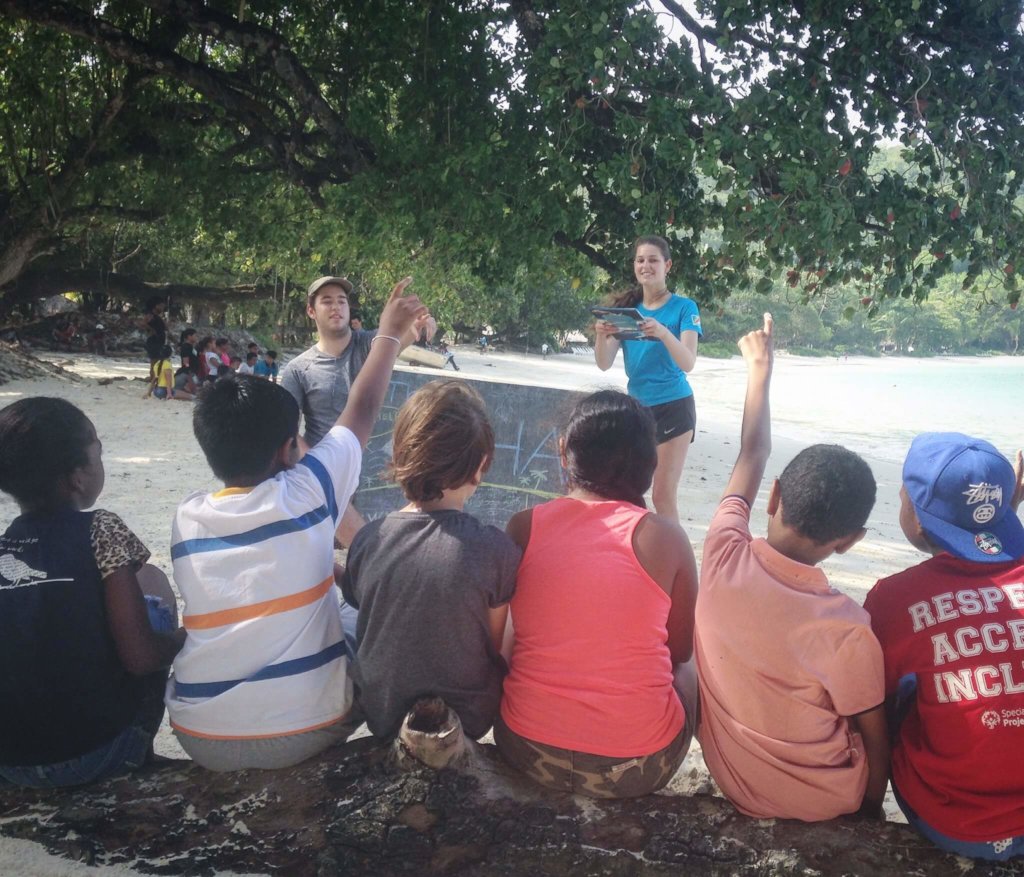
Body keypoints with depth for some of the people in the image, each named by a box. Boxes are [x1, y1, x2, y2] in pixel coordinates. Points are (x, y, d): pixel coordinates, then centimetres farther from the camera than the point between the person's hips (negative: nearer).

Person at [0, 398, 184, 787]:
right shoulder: (100, 531, -12)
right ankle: (141, 752, 20)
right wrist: (183, 637, 3)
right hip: (100, 749, -5)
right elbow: (140, 657, -17)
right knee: (152, 585, 12)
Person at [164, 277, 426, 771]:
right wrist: (390, 333, 17)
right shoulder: (303, 494, -11)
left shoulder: (185, 521, 0)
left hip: (201, 740, 4)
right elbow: (362, 412, 3)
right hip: (302, 734, -4)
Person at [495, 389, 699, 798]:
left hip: (527, 750, 2)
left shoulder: (523, 527, -6)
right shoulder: (663, 537, -10)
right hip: (635, 769, -1)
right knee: (685, 670, 29)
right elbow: (680, 649, 4)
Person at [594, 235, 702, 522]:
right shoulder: (626, 307, 4)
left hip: (673, 407, -4)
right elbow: (604, 364, -3)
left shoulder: (684, 307, -6)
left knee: (663, 495, -5)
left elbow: (688, 363, -19)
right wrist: (601, 335, -24)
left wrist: (663, 333, -37)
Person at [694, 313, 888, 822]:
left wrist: (759, 369, 12)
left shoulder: (723, 555, -22)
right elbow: (875, 742, -14)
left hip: (730, 780, 4)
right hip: (821, 804, -3)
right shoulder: (846, 629, -31)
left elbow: (752, 455, -4)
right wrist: (871, 810, 7)